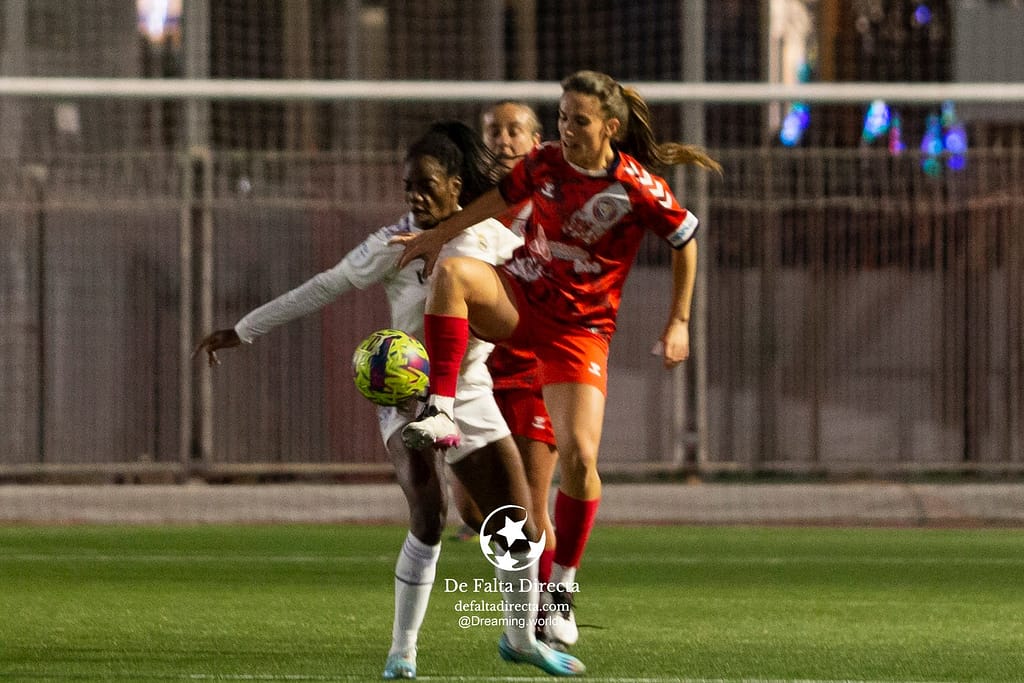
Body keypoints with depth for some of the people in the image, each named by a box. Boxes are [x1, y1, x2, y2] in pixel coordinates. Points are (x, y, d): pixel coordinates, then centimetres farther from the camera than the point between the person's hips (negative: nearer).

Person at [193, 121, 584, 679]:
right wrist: (242, 331, -6)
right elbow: (320, 290, -7)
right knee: (429, 514, -24)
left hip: (471, 397, 4)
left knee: (521, 524, 3)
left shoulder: (493, 236, 1)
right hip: (407, 397, -4)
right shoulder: (393, 245, -11)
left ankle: (521, 638, 27)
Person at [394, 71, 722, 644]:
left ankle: (563, 581, 8)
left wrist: (679, 323, 0)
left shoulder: (640, 188, -14)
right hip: (519, 297, 3)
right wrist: (439, 235, 15)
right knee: (451, 272, -31)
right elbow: (503, 198, 16)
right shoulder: (545, 163, -4)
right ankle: (442, 413, -30)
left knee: (579, 456, -13)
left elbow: (685, 242, 0)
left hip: (580, 328, -3)